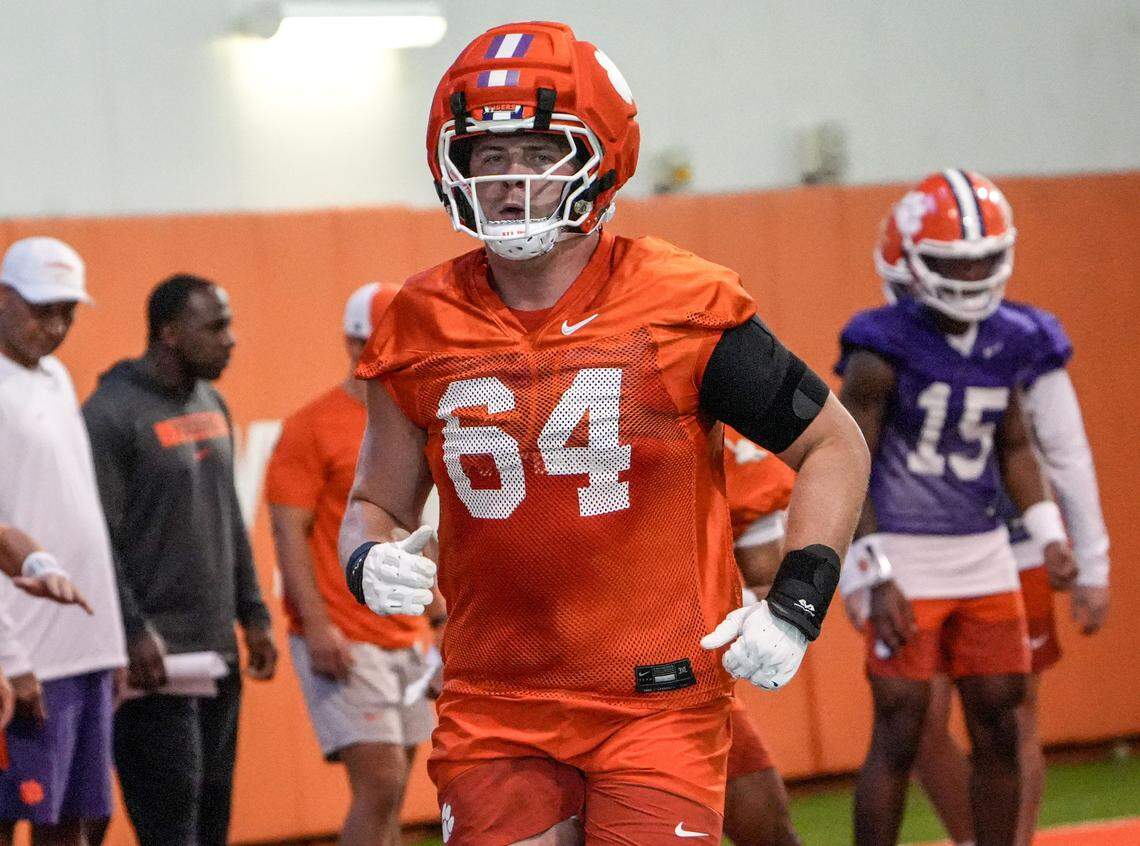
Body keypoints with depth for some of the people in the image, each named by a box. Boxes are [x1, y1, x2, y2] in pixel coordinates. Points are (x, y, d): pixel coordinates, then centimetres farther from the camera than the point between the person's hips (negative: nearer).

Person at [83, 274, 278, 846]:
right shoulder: (113, 413, -12)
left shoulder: (211, 405, 15)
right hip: (154, 661, -8)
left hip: (217, 652, 8)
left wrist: (252, 614, 17)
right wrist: (134, 632, -20)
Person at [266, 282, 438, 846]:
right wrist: (317, 625, -22)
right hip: (345, 645, -7)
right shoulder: (313, 428, -8)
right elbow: (290, 535, -12)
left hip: (409, 639, 7)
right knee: (380, 784, -15)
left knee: (391, 798, 8)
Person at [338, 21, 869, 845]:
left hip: (656, 701, -3)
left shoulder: (681, 307, -6)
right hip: (492, 708, 3)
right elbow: (377, 504, 16)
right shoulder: (423, 328, 3)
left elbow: (833, 444, 4)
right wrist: (371, 562, -8)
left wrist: (794, 607, -6)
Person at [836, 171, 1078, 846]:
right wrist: (877, 579, -15)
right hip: (908, 560, -6)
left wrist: (1049, 534, 5)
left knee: (999, 730, 8)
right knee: (899, 733, -6)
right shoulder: (884, 347, -13)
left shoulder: (1009, 344, 5)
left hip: (985, 555, 6)